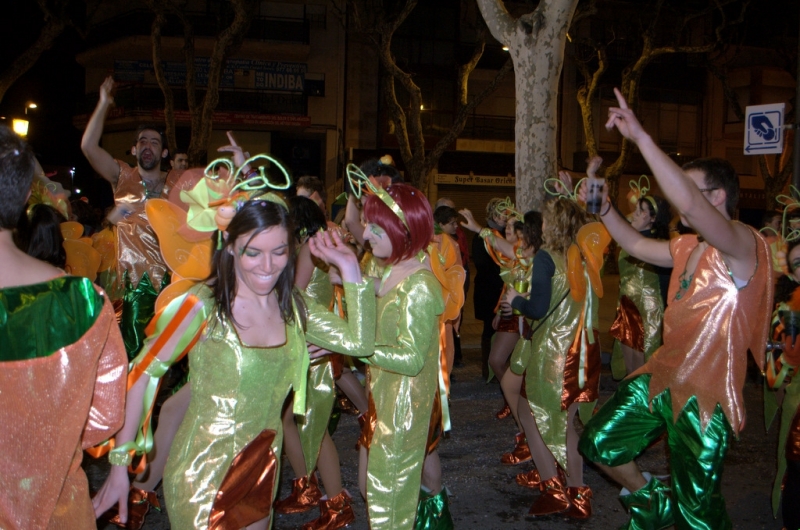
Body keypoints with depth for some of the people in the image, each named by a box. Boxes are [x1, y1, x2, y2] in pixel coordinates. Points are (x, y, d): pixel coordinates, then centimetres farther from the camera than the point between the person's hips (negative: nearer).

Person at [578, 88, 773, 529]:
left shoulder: (744, 245, -18)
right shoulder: (689, 247, 10)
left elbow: (688, 204, -37)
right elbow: (636, 245, 26)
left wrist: (640, 136, -37)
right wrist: (604, 209, 10)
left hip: (704, 395, -8)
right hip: (661, 377, 8)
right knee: (599, 443, 13)